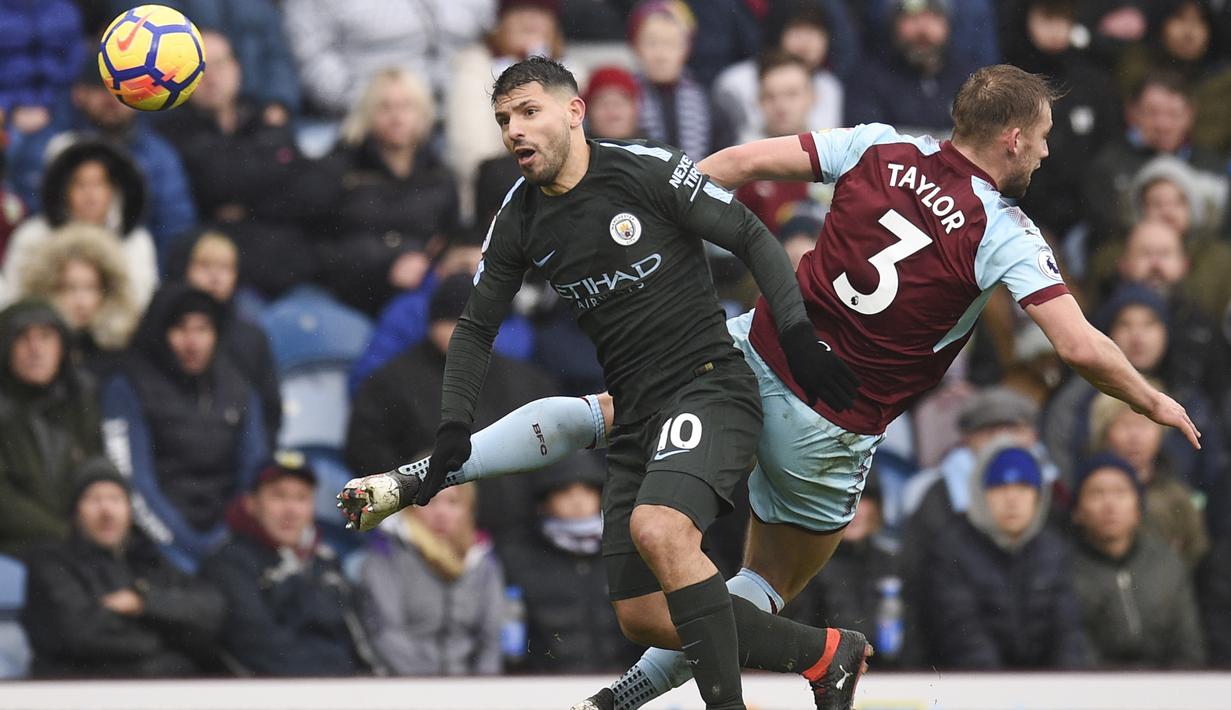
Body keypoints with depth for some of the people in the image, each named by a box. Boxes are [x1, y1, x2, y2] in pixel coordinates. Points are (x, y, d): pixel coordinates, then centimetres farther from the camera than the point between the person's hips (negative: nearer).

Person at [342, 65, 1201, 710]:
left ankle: (419, 476, 1)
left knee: (601, 413, 18)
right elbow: (1080, 346, -15)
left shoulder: (880, 149, -1)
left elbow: (748, 161, -1)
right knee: (772, 583, 18)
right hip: (831, 428, -3)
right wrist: (1155, 401, 2)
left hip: (757, 353, 3)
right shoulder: (1008, 237, -11)